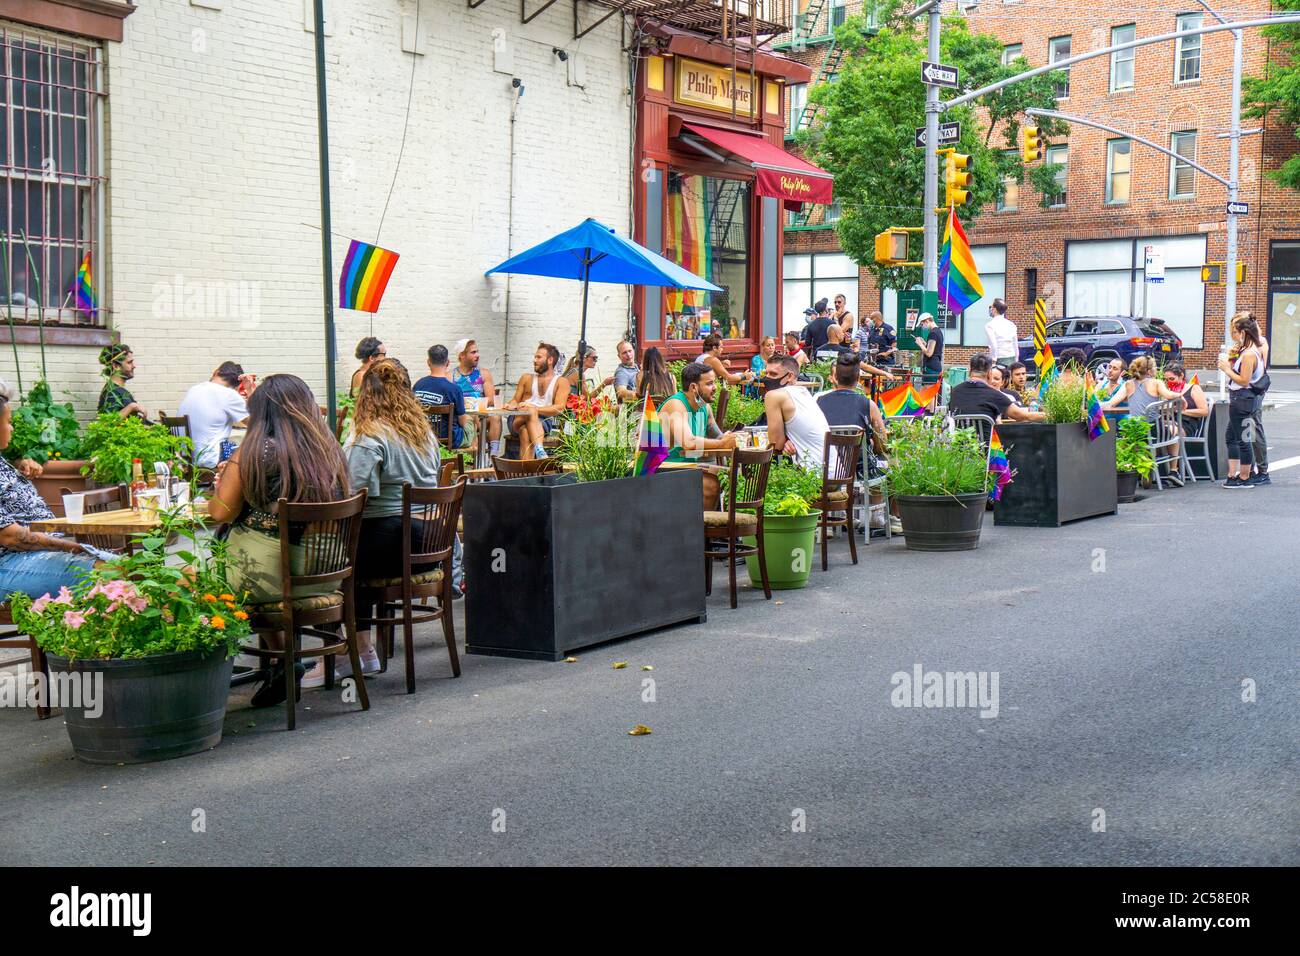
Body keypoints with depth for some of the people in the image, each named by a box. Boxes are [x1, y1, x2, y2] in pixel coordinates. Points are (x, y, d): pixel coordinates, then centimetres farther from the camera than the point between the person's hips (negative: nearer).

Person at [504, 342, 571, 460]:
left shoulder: (561, 382, 10)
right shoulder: (527, 378, 24)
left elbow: (559, 408, -5)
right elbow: (515, 400, 23)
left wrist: (534, 408, -17)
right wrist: (511, 406, -3)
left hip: (544, 422, -2)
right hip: (518, 419, 2)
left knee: (526, 432, -37)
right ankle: (540, 451, -57)